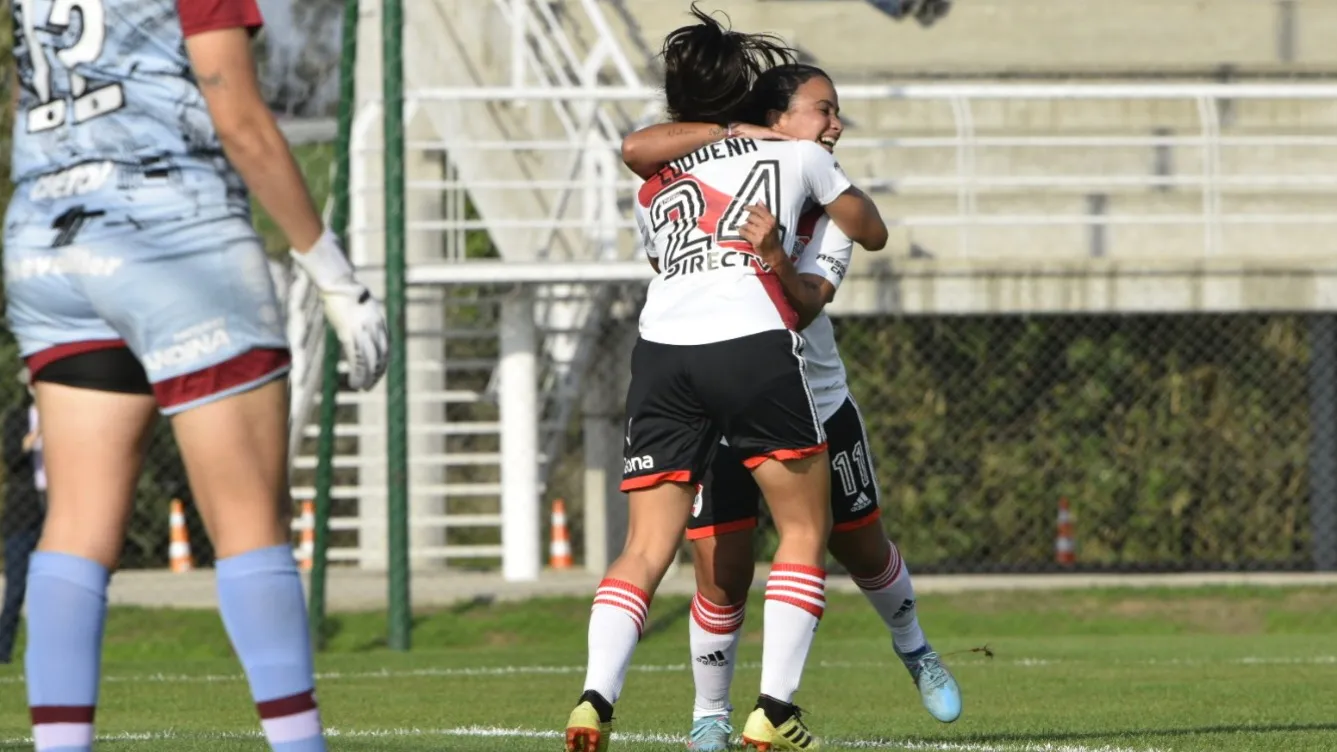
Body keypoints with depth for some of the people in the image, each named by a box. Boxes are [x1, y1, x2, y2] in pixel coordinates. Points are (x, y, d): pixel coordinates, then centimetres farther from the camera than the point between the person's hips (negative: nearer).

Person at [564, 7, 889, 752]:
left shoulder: (652, 189, 27)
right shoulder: (797, 156, 21)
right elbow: (873, 232, 35)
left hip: (662, 348, 3)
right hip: (755, 342, -3)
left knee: (646, 547, 2)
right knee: (805, 529, 10)